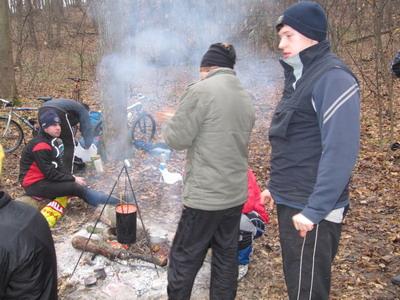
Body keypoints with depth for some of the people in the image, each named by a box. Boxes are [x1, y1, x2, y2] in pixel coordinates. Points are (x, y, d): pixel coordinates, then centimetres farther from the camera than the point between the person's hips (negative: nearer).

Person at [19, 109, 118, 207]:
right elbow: (50, 173, -23)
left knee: (79, 184, -4)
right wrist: (73, 179, -17)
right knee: (76, 187, -20)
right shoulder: (41, 146, -22)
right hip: (35, 184, -9)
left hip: (45, 179, 9)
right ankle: (114, 203, -20)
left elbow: (58, 166, 10)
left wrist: (73, 177, -4)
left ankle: (113, 202, -7)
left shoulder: (51, 141, 8)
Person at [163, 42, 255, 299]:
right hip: (236, 193, 7)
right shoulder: (246, 98, 9)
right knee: (227, 256, 16)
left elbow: (178, 139, -13)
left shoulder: (201, 90, -13)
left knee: (184, 258, 9)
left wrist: (169, 125, 7)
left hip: (205, 195, -7)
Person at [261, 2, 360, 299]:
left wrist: (314, 210, -24)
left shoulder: (333, 77, -17)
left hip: (312, 210, -9)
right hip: (290, 202, 9)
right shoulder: (299, 76, 12)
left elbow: (340, 151, -24)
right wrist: (276, 186, 17)